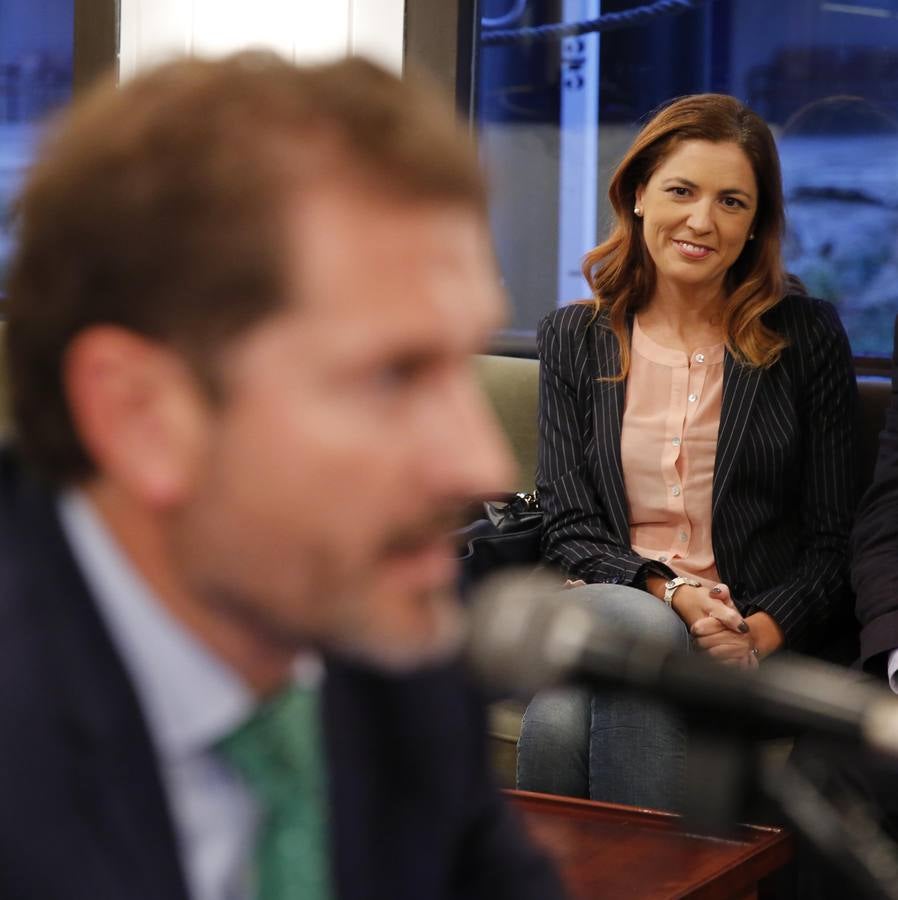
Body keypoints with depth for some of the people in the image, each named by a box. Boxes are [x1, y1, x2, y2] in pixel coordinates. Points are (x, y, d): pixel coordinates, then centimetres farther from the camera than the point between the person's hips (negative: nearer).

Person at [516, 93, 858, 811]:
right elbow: (569, 525, 5)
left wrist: (757, 638, -14)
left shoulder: (808, 337, 6)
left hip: (756, 639, -2)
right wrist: (669, 595, -14)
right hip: (607, 603, 2)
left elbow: (831, 539, 4)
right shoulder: (574, 339, 12)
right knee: (641, 625, -37)